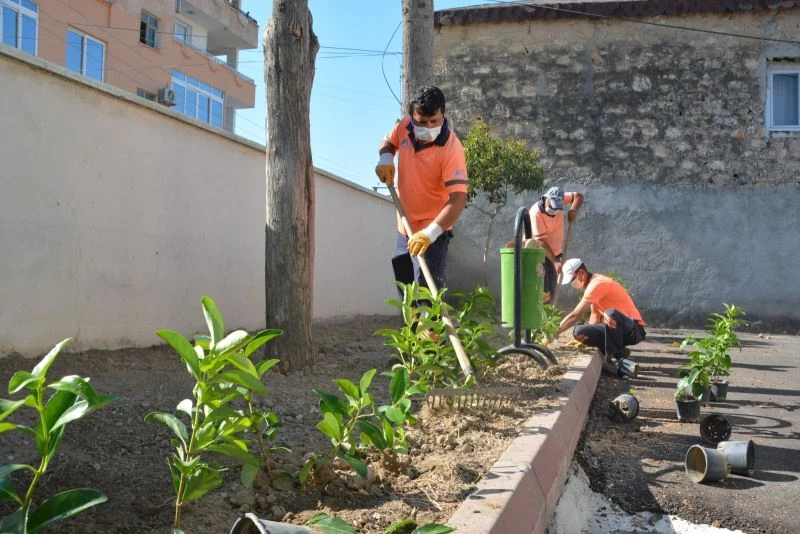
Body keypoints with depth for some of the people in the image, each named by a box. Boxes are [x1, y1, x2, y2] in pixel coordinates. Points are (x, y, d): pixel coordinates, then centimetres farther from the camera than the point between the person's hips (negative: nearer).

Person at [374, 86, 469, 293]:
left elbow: (458, 199, -32)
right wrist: (385, 158, -7)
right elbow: (388, 142, 16)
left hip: (432, 231, -7)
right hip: (404, 228, 7)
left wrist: (431, 232, -43)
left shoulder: (451, 148, -26)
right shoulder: (404, 128, -8)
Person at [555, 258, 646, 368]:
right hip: (620, 330, 9)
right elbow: (595, 315, 14)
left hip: (634, 330, -9)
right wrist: (587, 337, 0)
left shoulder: (596, 284, -19)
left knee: (611, 313, -40)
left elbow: (575, 316, -22)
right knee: (579, 332, -7)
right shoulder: (593, 284, 11)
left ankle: (616, 353, -17)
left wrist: (554, 333, -16)